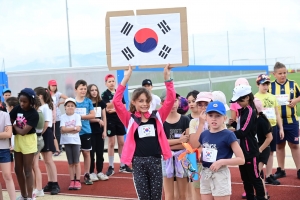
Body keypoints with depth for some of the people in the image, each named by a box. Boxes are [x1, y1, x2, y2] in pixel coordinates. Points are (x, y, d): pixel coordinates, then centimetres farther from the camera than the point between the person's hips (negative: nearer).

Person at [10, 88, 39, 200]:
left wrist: (14, 126, -8)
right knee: (18, 169, 12)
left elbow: (23, 131, -22)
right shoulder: (17, 109, -5)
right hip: (17, 140, 6)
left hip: (28, 141, -6)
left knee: (27, 170, 0)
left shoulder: (34, 114, -21)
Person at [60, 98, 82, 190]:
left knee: (76, 162, 2)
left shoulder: (77, 116, 0)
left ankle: (77, 181, 6)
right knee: (70, 163, 7)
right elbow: (63, 129, -9)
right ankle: (72, 181, 10)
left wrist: (67, 130, -11)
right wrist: (73, 128, -11)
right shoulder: (63, 117, 2)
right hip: (67, 141, 1)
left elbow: (78, 129, -10)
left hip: (75, 141, -1)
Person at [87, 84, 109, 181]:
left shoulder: (101, 103, 6)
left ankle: (99, 172, 15)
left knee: (100, 152, 6)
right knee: (91, 152, 0)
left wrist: (104, 130, 1)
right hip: (90, 131, -3)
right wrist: (98, 120, -16)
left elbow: (104, 117, 7)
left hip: (99, 131, 3)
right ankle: (91, 172, 7)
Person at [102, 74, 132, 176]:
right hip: (110, 121, -4)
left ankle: (123, 166, 16)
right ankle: (111, 167, 6)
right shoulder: (105, 94, -5)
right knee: (111, 144, 0)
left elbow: (124, 107, 4)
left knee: (121, 143, 7)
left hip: (120, 120, 4)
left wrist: (115, 109, -13)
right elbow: (108, 108, -16)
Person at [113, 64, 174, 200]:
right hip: (138, 162, -1)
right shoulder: (130, 119, 2)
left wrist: (167, 78, -9)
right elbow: (116, 101, -10)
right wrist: (126, 78, -13)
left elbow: (170, 99, 0)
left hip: (155, 161, 1)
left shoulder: (157, 116, 7)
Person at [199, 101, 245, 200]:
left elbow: (241, 159, -12)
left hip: (220, 175, -6)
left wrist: (222, 161, -21)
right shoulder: (204, 134, 7)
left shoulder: (228, 135, -10)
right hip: (205, 175, 6)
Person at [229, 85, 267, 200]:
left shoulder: (251, 112, -15)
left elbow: (243, 132, -21)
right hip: (241, 149, 8)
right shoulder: (241, 111, 9)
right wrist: (232, 123, -3)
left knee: (254, 177, -1)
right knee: (245, 177, 14)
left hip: (250, 150, -8)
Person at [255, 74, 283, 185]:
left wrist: (281, 128, 12)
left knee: (271, 152, 11)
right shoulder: (255, 98, -6)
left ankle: (268, 176, 20)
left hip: (273, 127, 6)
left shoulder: (272, 97, 11)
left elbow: (277, 114, 14)